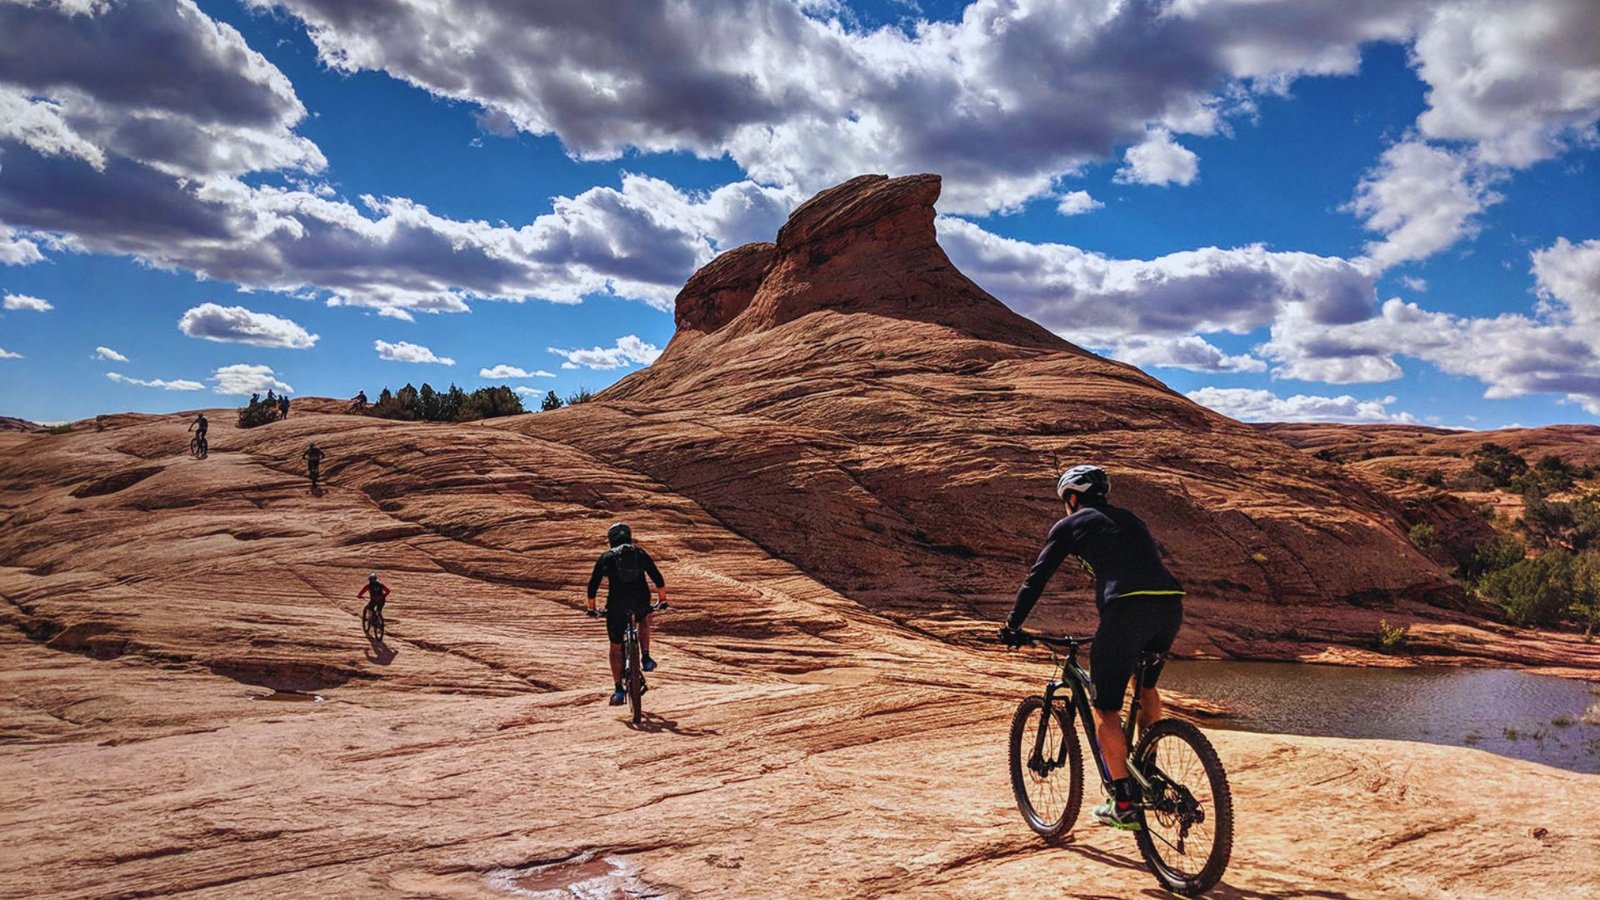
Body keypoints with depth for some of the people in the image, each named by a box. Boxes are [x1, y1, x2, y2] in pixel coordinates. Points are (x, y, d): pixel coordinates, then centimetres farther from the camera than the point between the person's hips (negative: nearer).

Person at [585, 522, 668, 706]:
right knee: (644, 619, 37)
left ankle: (618, 690, 5)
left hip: (617, 604, -1)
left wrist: (591, 608, 24)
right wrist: (663, 599, 28)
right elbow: (658, 578, 14)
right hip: (641, 601, 1)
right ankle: (646, 659, 23)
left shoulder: (606, 557, 11)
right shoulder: (640, 553, 14)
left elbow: (593, 585, 11)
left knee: (615, 648, 12)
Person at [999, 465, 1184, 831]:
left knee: (1105, 708, 5)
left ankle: (1124, 805, 2)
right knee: (1147, 687, 30)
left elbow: (1036, 578, 15)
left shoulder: (1070, 525, 16)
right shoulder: (1130, 520, 32)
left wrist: (1012, 626, 24)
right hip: (1171, 603, 6)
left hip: (1127, 608, -6)